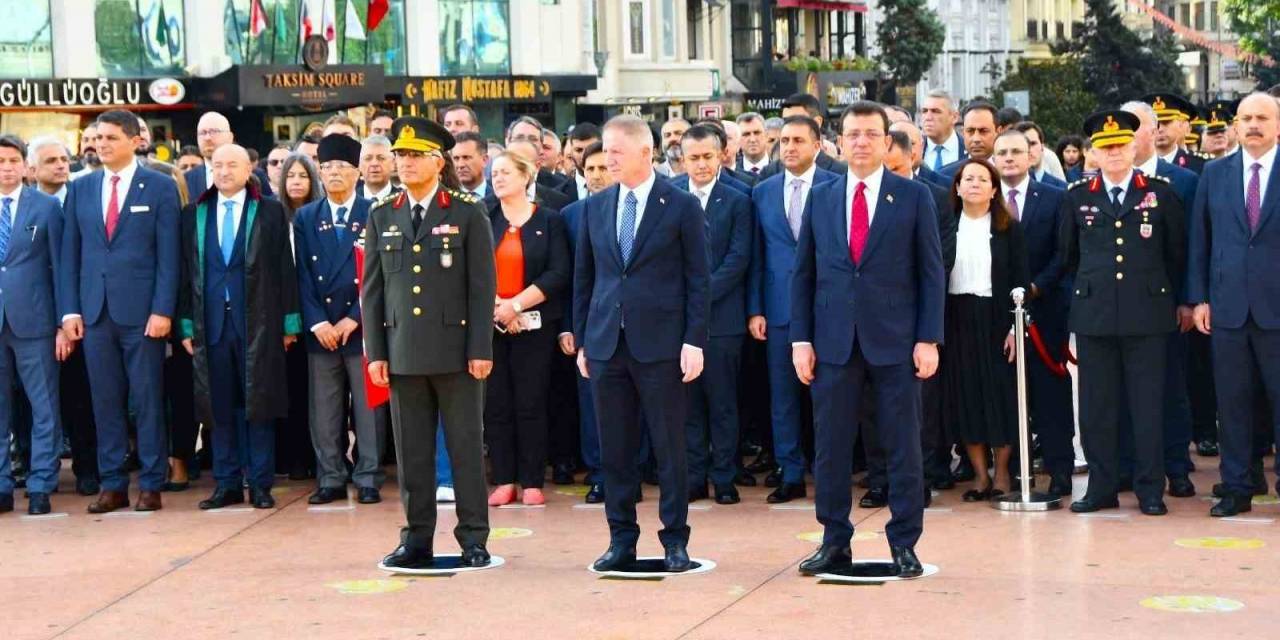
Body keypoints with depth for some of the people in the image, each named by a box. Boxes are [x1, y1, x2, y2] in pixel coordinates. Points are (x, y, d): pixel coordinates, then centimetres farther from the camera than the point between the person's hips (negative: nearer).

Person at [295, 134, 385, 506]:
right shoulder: (306, 218, 10)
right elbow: (303, 276, 5)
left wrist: (353, 319, -9)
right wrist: (317, 323, -6)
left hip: (362, 326, -2)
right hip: (320, 330, 3)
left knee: (368, 408, 1)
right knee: (324, 412, 5)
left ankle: (368, 479, 8)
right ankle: (330, 479, 13)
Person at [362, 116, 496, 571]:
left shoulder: (468, 215, 1)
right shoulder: (381, 217, 11)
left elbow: (482, 286, -2)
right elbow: (371, 289, 11)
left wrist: (481, 349, -8)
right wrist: (375, 351, 4)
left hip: (456, 350, -3)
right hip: (403, 353, 3)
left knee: (465, 447, 2)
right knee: (412, 451, 6)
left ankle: (473, 540, 9)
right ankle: (417, 540, 14)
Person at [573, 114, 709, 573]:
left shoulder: (682, 207, -2)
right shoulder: (595, 208, 10)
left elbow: (698, 280, -3)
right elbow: (583, 277, 14)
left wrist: (695, 341, -9)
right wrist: (581, 340, 9)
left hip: (660, 343, -4)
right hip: (606, 344, 4)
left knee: (669, 446, 2)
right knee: (615, 447, 8)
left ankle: (675, 540, 12)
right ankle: (621, 538, 17)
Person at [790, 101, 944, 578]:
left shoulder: (914, 197, 2)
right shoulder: (820, 199, 9)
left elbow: (931, 272, 1)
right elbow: (803, 274, 10)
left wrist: (928, 339, -7)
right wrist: (801, 339, 2)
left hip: (895, 342, -2)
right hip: (834, 341, 2)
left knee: (903, 446, 3)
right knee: (830, 446, 5)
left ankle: (904, 543, 13)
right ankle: (835, 542, 16)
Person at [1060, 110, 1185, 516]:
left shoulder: (1160, 193, 4)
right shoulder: (1078, 197, 8)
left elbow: (1177, 251, 12)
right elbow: (1068, 255, 18)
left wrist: (1166, 295, 14)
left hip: (1147, 314, -1)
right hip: (1093, 314, 1)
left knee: (1148, 403, 1)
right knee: (1096, 405, 3)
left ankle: (1150, 489, 8)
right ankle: (1102, 486, 12)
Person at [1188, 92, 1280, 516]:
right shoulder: (1214, 174, 9)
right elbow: (1199, 240, 9)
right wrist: (1198, 298, 4)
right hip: (1228, 305, 2)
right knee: (1232, 401, 7)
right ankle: (1236, 489, 15)